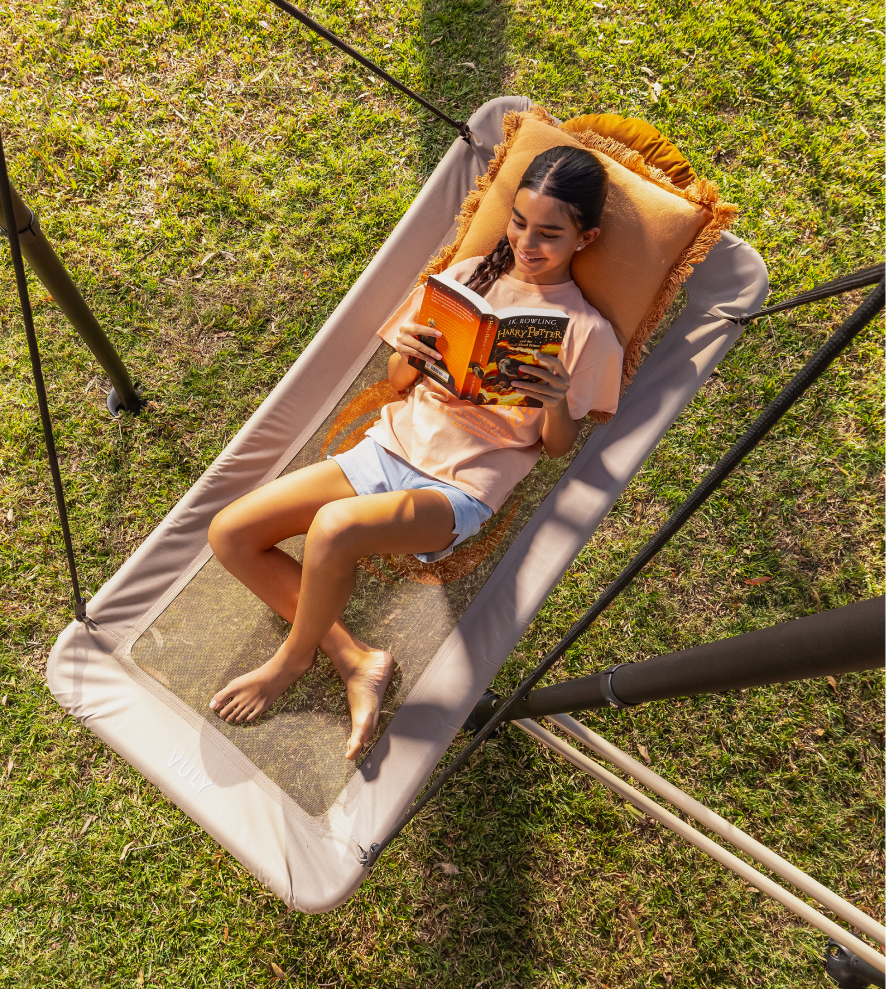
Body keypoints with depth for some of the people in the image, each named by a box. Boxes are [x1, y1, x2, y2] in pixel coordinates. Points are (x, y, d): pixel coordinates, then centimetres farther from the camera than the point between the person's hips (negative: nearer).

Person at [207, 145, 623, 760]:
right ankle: (355, 661, -2)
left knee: (335, 527, -35)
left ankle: (294, 659, -2)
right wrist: (406, 354, -9)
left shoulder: (587, 333, 0)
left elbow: (558, 446, 4)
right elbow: (398, 382, 14)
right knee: (230, 534, -7)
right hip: (390, 445, 6)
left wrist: (559, 404, -18)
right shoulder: (468, 275, 12)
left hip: (460, 488, -5)